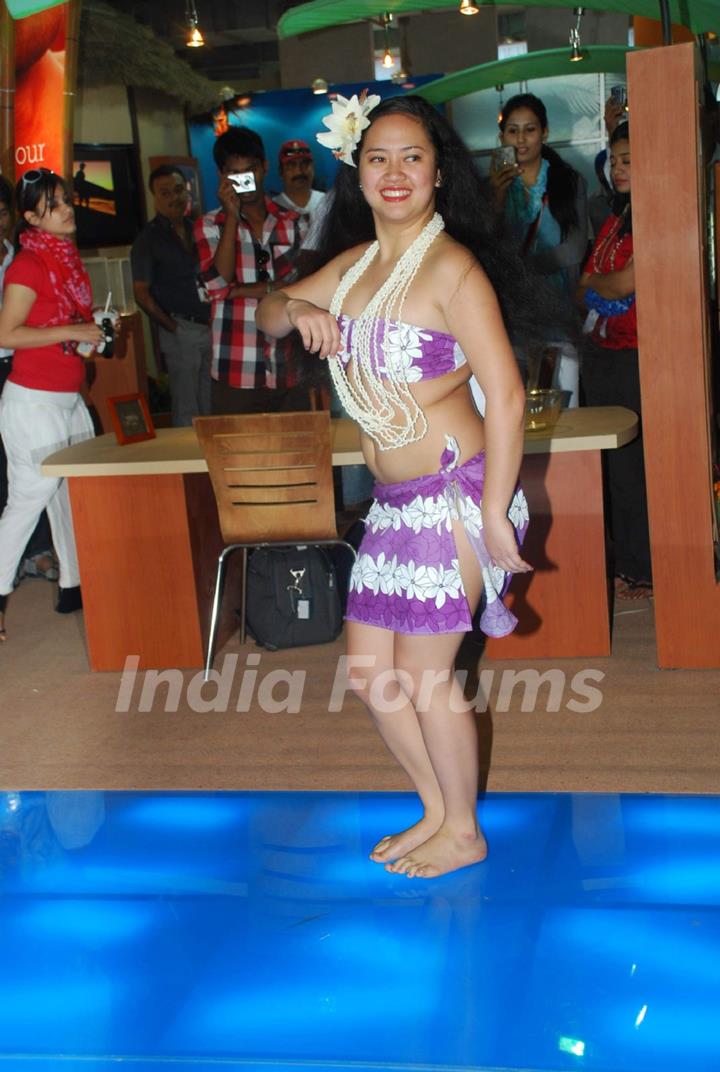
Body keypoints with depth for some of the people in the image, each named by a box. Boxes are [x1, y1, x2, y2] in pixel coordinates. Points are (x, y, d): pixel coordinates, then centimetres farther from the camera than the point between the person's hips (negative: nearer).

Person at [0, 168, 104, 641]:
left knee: (78, 493, 10)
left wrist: (97, 329, 6)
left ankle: (74, 586, 20)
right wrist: (73, 332, -20)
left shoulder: (69, 258, 12)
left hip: (69, 398, 8)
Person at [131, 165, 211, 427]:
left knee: (212, 406, 10)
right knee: (186, 411, -2)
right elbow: (141, 293, -5)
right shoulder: (148, 239, -1)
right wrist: (173, 327, -10)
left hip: (210, 326, 5)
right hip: (182, 329, -5)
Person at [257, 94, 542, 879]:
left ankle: (464, 835, 25)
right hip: (392, 503, 8)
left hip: (452, 495, -8)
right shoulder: (356, 261, 9)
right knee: (368, 671, 13)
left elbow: (505, 393, -18)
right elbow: (266, 314, 20)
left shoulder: (450, 267, -14)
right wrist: (298, 308, -5)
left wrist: (494, 514, -20)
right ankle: (438, 811, 33)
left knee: (423, 674, 2)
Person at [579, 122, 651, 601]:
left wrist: (594, 282, 1)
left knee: (634, 466, -5)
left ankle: (645, 573, 5)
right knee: (613, 464, 11)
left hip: (637, 358, -9)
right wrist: (605, 291, 2)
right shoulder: (615, 219, 18)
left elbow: (625, 283, -17)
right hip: (603, 353, 9)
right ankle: (626, 565, 20)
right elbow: (586, 287, 21)